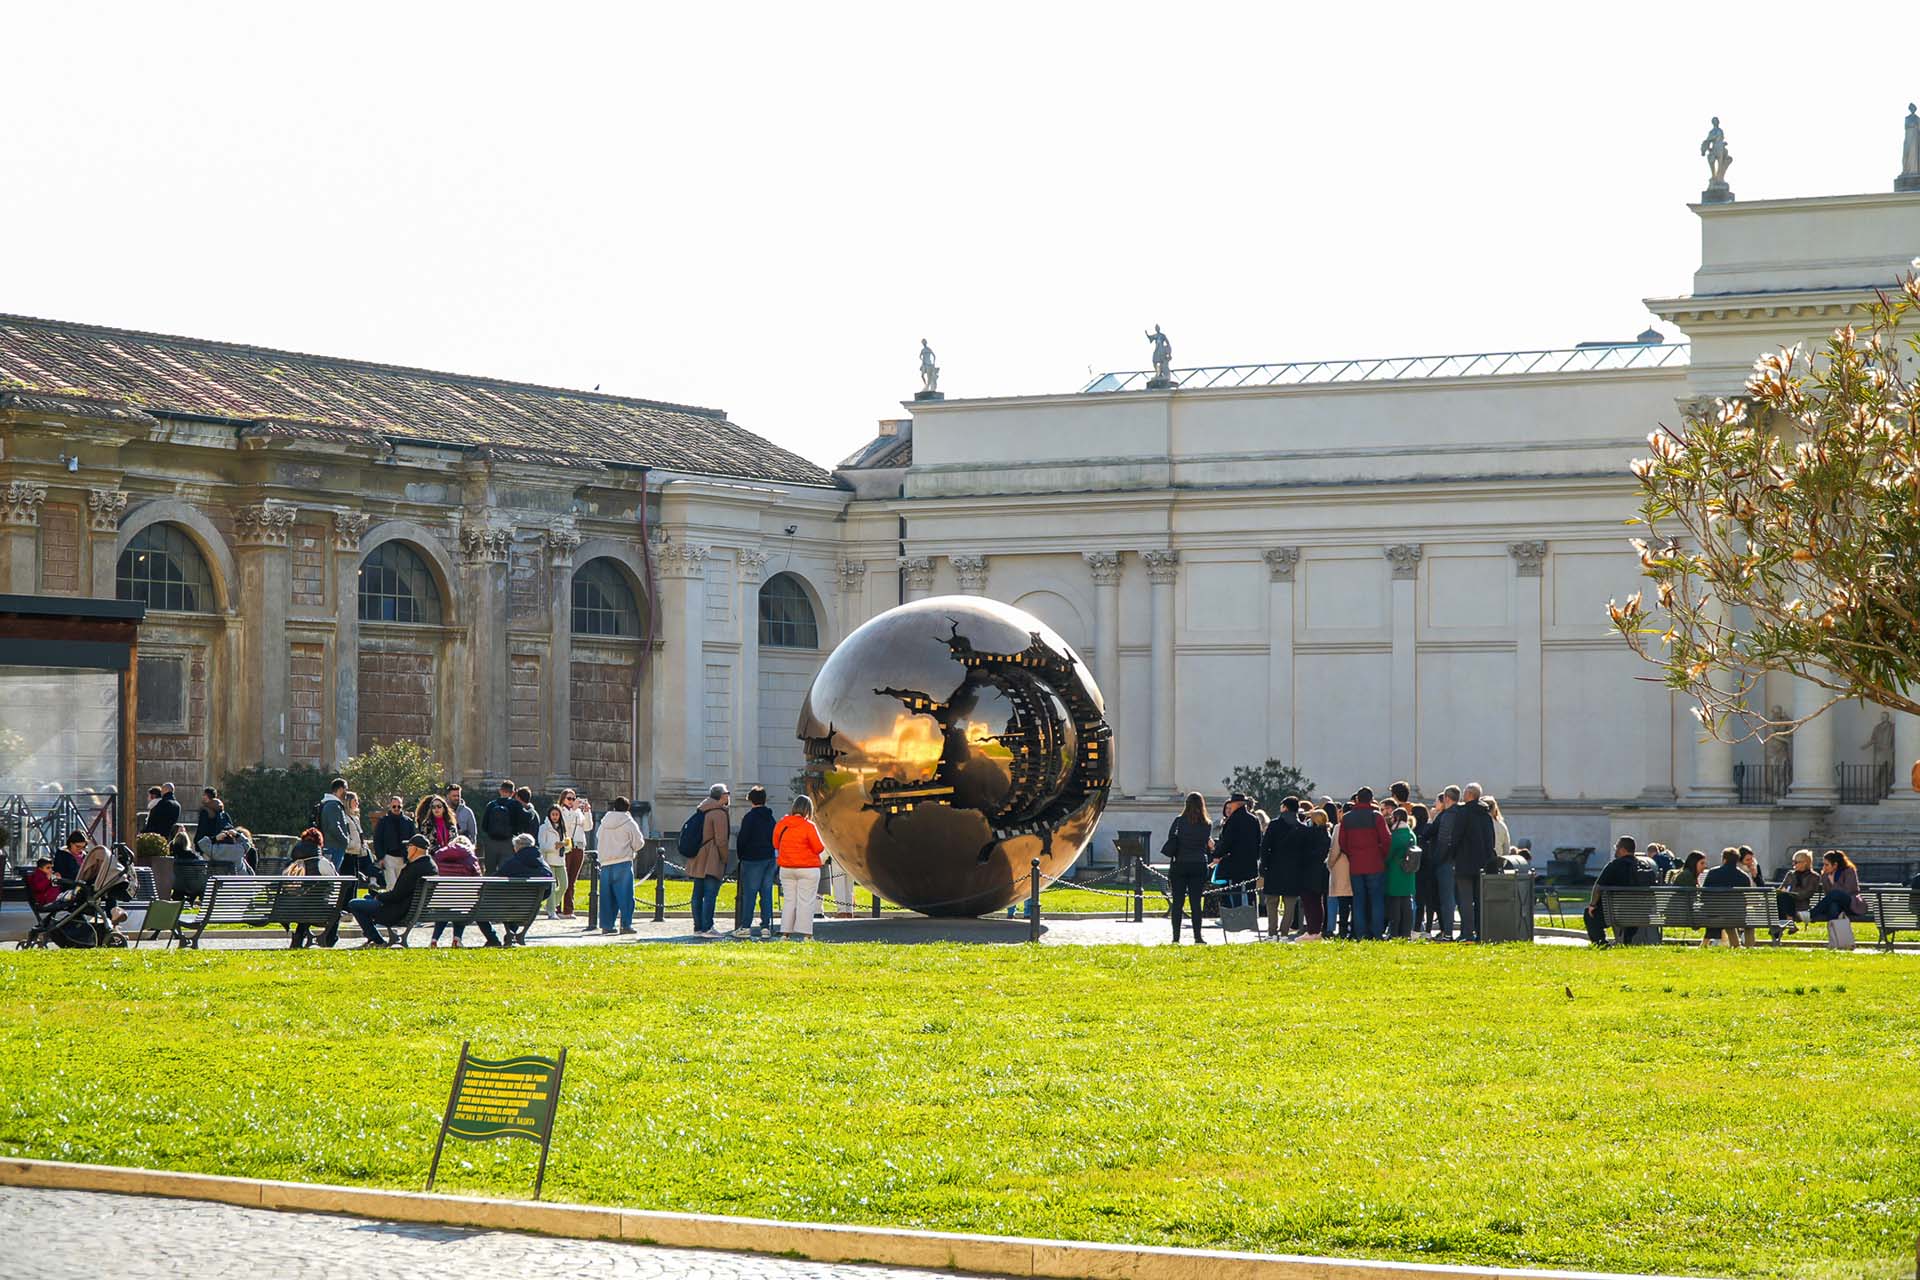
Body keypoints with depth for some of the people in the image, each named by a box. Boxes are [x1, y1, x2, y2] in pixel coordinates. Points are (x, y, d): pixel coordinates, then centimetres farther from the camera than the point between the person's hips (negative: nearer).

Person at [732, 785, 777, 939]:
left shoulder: (749, 817, -9)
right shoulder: (770, 818, 11)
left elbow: (742, 839, -10)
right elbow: (776, 839, 14)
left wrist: (741, 856, 5)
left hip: (753, 859, -6)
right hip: (770, 859, 6)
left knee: (749, 893, -5)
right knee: (767, 893, 7)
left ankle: (744, 927, -8)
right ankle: (766, 926, 5)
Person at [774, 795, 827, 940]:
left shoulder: (781, 824, 2)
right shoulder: (808, 826, -13)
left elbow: (776, 844, 10)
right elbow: (819, 848, -10)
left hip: (786, 868, 4)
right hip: (808, 868, -4)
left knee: (788, 901, 10)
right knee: (805, 901, -2)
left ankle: (785, 933, 7)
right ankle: (805, 934, -5)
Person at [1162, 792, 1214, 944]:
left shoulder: (1179, 821, -5)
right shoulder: (1207, 824, -1)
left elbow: (1171, 839, -5)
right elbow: (1208, 843, 7)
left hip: (1179, 866, -1)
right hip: (1199, 866, 1)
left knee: (1177, 902, 2)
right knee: (1196, 903, 4)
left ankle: (1176, 937, -1)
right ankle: (1197, 936, 3)